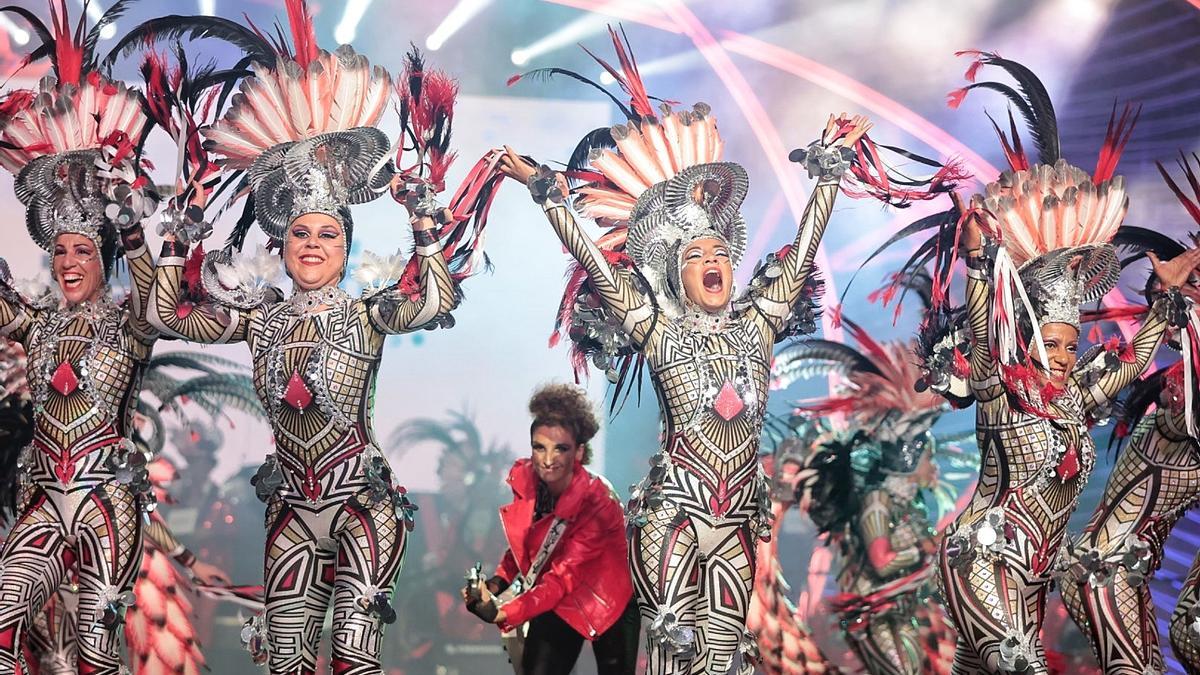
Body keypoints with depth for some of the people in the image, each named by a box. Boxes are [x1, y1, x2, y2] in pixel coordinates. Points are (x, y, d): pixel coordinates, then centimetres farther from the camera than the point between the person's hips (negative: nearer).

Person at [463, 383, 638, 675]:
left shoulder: (597, 501, -30)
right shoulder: (525, 480, -14)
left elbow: (565, 575, -34)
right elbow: (521, 543, -1)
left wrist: (502, 613, -43)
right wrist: (497, 583, -19)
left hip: (608, 606, -4)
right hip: (556, 602, 4)